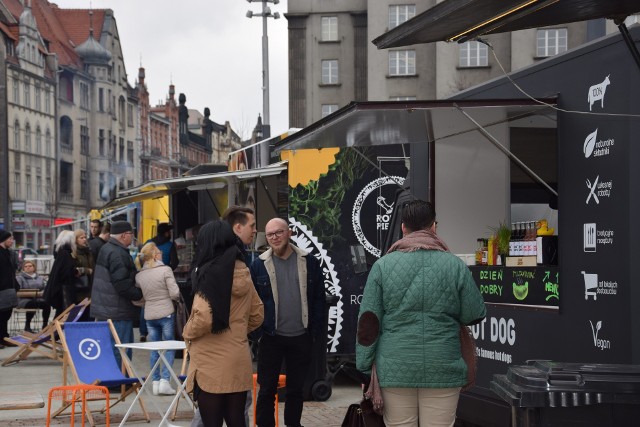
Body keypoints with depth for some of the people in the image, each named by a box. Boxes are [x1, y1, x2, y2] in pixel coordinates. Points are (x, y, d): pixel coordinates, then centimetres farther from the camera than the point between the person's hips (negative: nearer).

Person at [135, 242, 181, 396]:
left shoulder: (139, 275, 2)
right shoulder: (165, 270, -12)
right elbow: (175, 293, -14)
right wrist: (174, 298, 8)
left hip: (149, 315, 4)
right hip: (166, 313, -4)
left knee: (154, 350, 12)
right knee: (169, 348, 5)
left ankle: (156, 382, 12)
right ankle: (165, 381, -3)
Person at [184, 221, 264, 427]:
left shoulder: (210, 273, -13)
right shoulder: (244, 274, 7)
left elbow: (203, 317, -21)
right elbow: (257, 315, 15)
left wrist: (188, 333, -3)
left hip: (211, 365, -6)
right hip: (239, 363, 6)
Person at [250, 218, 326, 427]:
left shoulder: (309, 262, 0)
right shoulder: (259, 265, -2)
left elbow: (318, 299, 2)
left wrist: (316, 330, -2)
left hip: (301, 337, 1)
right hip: (271, 338, -1)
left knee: (296, 388, 13)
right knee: (267, 389, 4)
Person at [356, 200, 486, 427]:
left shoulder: (383, 265, 0)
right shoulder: (455, 265, -2)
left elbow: (368, 321, -1)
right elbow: (475, 315, 5)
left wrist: (364, 368, 5)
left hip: (396, 369, 1)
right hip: (443, 369, 0)